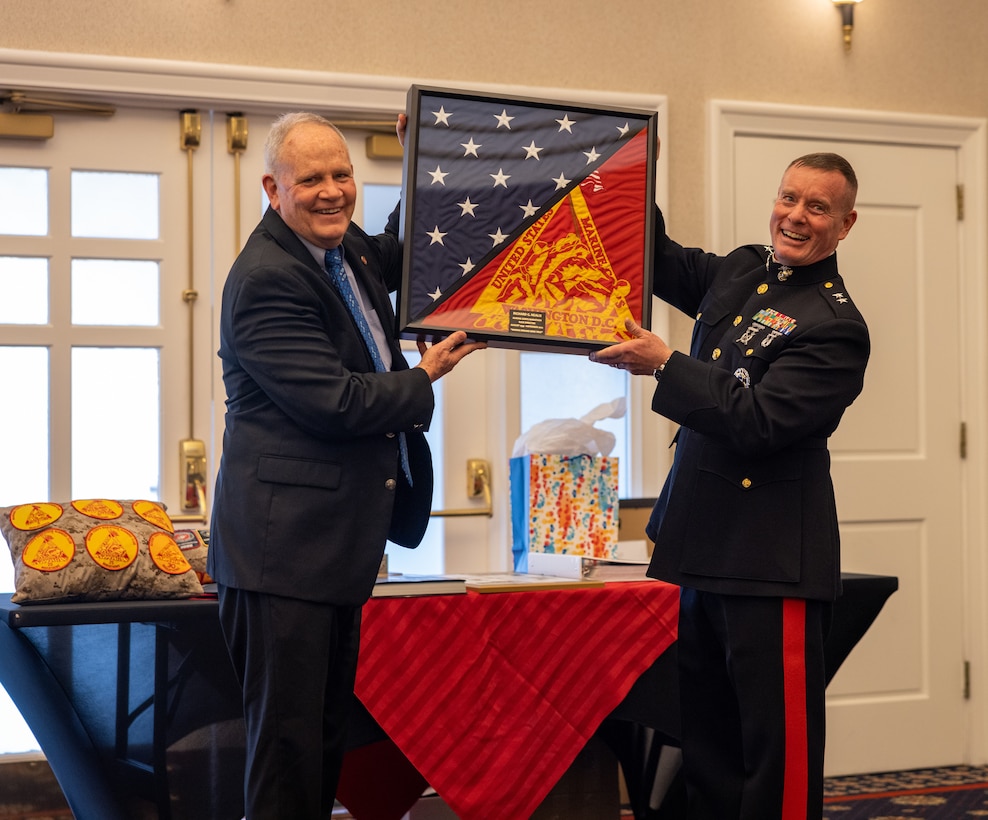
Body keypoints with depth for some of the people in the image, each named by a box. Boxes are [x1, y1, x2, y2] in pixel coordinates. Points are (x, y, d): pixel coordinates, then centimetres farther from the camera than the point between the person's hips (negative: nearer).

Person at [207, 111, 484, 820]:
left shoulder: (345, 248, 12)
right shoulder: (266, 280, -17)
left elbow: (401, 255, 36)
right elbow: (334, 402, -21)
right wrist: (425, 378, -6)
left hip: (340, 539, 10)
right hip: (286, 541, -10)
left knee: (328, 730, 15)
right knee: (289, 740, -5)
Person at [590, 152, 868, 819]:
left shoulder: (834, 327, -12)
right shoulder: (739, 271, 12)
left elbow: (757, 421, -20)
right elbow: (658, 263, 26)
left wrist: (664, 364, -17)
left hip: (770, 560, -8)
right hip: (698, 547, 8)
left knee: (779, 751, -2)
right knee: (706, 746, 14)